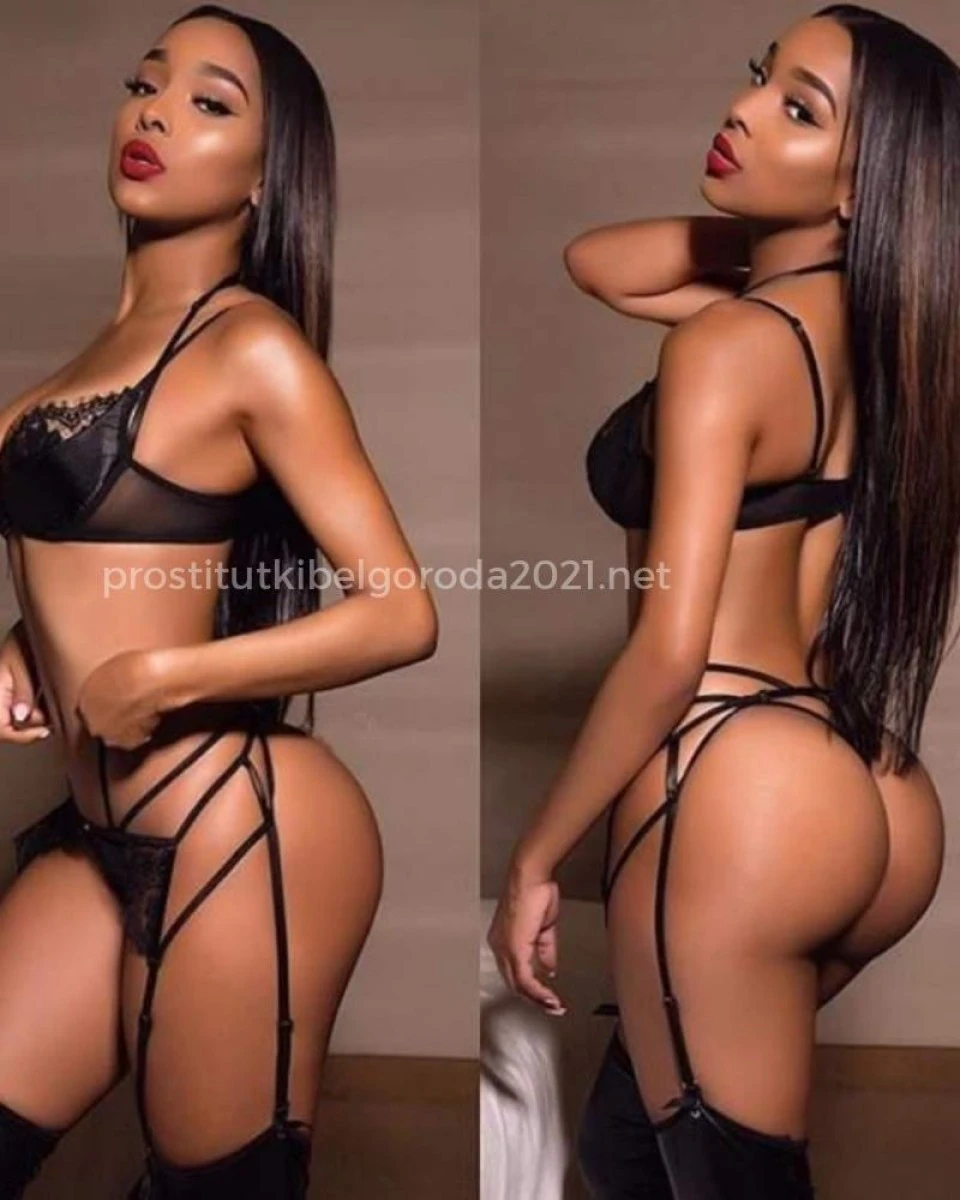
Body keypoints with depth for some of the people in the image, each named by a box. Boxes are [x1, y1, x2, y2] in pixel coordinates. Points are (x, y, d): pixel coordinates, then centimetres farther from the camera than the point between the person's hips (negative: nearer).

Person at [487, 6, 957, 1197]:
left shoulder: (727, 341, -12)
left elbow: (672, 649, -19)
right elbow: (594, 260, 22)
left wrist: (533, 857, -9)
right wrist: (744, 230, 7)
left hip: (742, 801, -9)